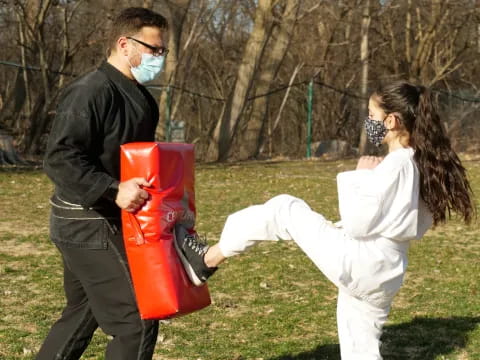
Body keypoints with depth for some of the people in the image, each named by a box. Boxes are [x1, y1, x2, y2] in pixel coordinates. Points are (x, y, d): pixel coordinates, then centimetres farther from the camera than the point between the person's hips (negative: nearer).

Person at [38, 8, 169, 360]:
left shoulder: (137, 95, 13)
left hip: (102, 223, 10)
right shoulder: (91, 92, -19)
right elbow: (60, 159, -27)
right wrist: (114, 191, -34)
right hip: (90, 225, -10)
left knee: (83, 314, 22)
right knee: (136, 321, -8)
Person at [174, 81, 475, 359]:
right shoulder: (422, 162, 9)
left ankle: (207, 261, 11)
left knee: (284, 209, 2)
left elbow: (357, 224, -18)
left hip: (356, 262, -9)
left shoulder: (395, 165, -19)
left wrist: (360, 176, -7)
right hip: (383, 276, 9)